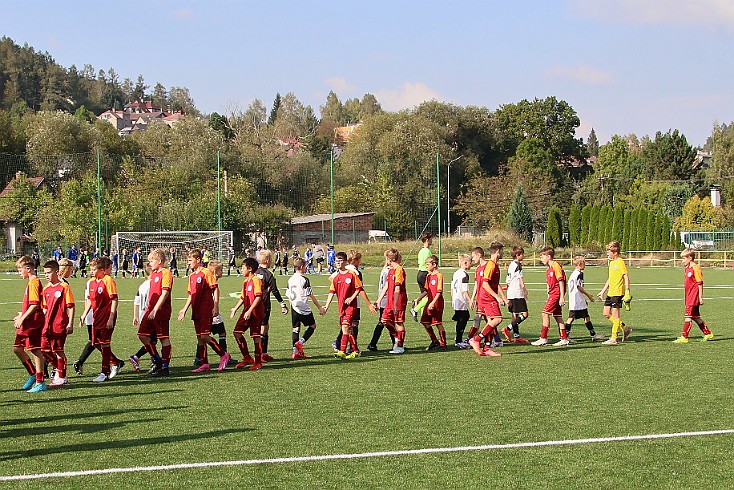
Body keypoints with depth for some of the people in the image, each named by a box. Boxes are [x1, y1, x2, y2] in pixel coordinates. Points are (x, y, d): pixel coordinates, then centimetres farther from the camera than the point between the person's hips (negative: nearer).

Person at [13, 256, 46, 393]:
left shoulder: (34, 283, -15)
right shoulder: (31, 282, 15)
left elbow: (35, 305, -22)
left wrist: (22, 318, -20)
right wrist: (22, 315, 19)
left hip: (33, 323, -10)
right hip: (27, 323, 10)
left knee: (35, 350, -5)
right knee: (17, 348, 12)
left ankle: (40, 382, 0)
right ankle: (33, 374, 23)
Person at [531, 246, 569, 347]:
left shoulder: (556, 266, -12)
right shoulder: (548, 269, 17)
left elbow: (561, 282, -16)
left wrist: (562, 297, -18)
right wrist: (549, 295, 19)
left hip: (556, 294, -10)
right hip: (552, 294, 10)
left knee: (545, 313, -12)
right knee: (557, 316, 8)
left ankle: (543, 338, -10)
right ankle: (564, 339, 11)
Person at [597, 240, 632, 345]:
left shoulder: (620, 262, -11)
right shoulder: (611, 263, 16)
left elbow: (626, 277, -14)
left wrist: (627, 291, -19)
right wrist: (603, 291, 24)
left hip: (618, 292, -9)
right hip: (610, 292, 9)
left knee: (615, 314, -6)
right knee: (606, 314, 8)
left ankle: (614, 338, -3)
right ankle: (624, 328, 18)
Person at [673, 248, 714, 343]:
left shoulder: (696, 268, -13)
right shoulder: (687, 269, 15)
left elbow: (700, 284, -14)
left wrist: (700, 297, -15)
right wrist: (686, 298, 24)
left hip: (694, 298, -10)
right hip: (689, 297, 10)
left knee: (688, 316, -11)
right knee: (696, 317, 13)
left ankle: (684, 337, -11)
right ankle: (708, 333, 23)